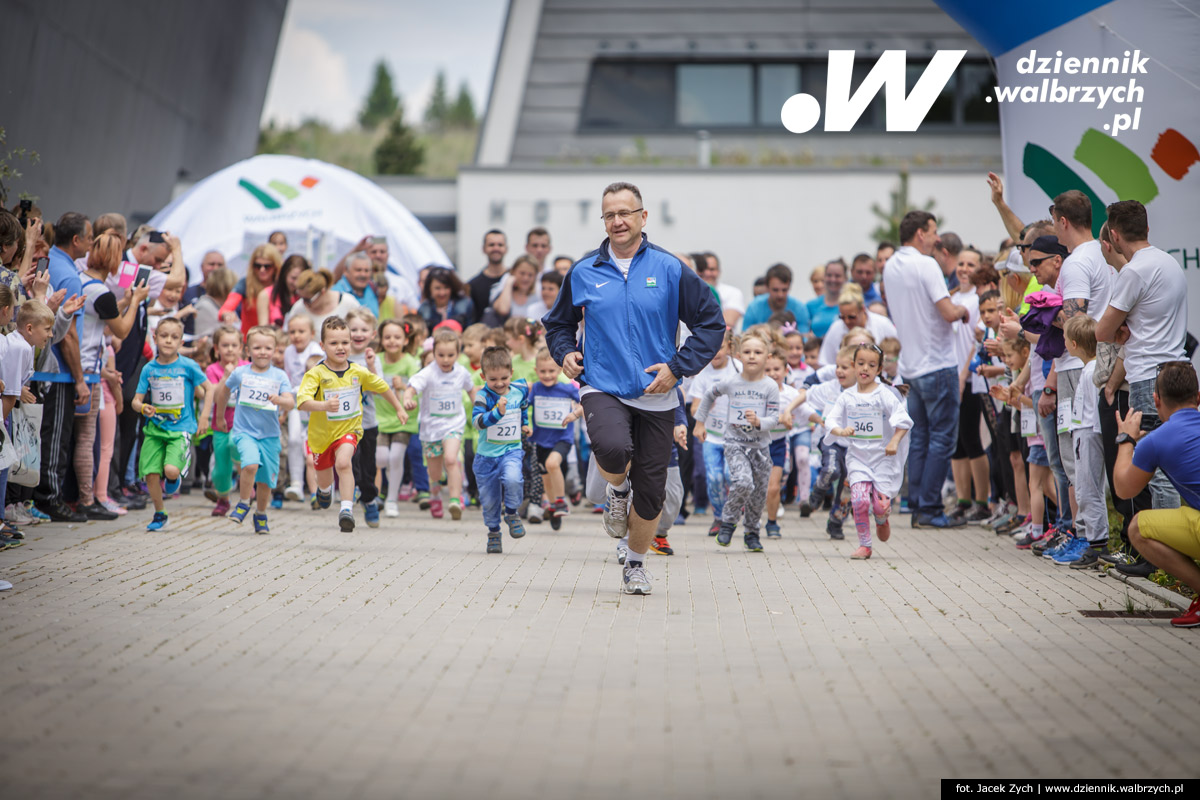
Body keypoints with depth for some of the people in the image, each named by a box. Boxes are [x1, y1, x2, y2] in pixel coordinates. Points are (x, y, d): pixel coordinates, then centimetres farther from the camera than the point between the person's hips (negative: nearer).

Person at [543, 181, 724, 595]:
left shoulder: (669, 270, -1)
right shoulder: (583, 273, 4)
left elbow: (712, 323, 3)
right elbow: (558, 323, 20)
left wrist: (678, 367, -8)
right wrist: (565, 353, 0)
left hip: (655, 396, 1)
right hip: (601, 388, 0)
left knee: (650, 490, 4)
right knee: (613, 448, -32)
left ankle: (636, 564, 29)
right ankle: (617, 488, 5)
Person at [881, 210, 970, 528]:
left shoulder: (890, 267, 11)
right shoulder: (925, 265, -15)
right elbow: (948, 312, -21)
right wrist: (963, 310, 1)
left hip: (911, 366, 8)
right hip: (937, 364, -8)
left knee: (919, 437, 12)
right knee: (942, 437, -3)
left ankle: (916, 506, 12)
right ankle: (929, 508, -4)